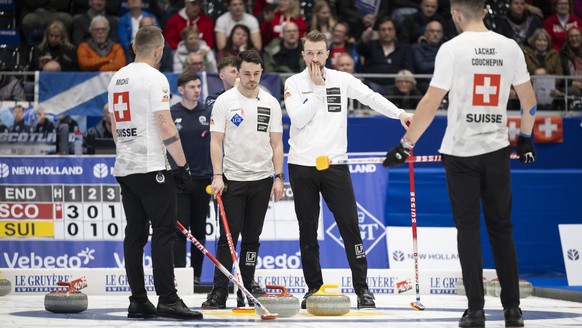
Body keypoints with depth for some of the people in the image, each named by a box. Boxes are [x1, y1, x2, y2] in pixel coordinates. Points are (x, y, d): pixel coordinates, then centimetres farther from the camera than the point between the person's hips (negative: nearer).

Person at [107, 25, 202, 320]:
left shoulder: (117, 79, 13)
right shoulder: (154, 78, -11)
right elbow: (165, 126, -16)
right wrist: (183, 166, -12)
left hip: (125, 169, 8)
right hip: (152, 169, -8)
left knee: (135, 235, 8)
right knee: (164, 233, -7)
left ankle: (138, 301, 8)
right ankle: (167, 300, -12)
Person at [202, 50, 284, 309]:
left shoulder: (271, 103, 6)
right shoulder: (225, 101, -3)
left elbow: (276, 142, 7)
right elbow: (216, 141, -4)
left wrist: (278, 177, -1)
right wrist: (217, 176, -13)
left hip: (262, 180, 3)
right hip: (233, 178, -3)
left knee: (252, 237, 7)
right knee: (228, 236, -6)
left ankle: (246, 291, 13)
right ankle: (219, 292, -6)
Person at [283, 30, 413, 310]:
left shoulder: (342, 80, 6)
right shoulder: (294, 83, 3)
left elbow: (370, 97, -5)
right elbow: (299, 119, -10)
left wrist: (399, 113, -18)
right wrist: (318, 87, -9)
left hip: (334, 164, 0)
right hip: (302, 166, 0)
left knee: (349, 225, -5)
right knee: (307, 229, 6)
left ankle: (362, 288, -1)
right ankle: (314, 288, 15)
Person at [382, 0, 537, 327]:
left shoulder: (453, 48, -10)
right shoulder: (510, 47, 1)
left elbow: (431, 103, -12)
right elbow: (529, 99, 8)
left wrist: (406, 144, -5)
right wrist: (526, 138, 24)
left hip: (461, 152, -3)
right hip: (497, 150, 3)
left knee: (469, 229, 4)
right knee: (501, 228, 12)